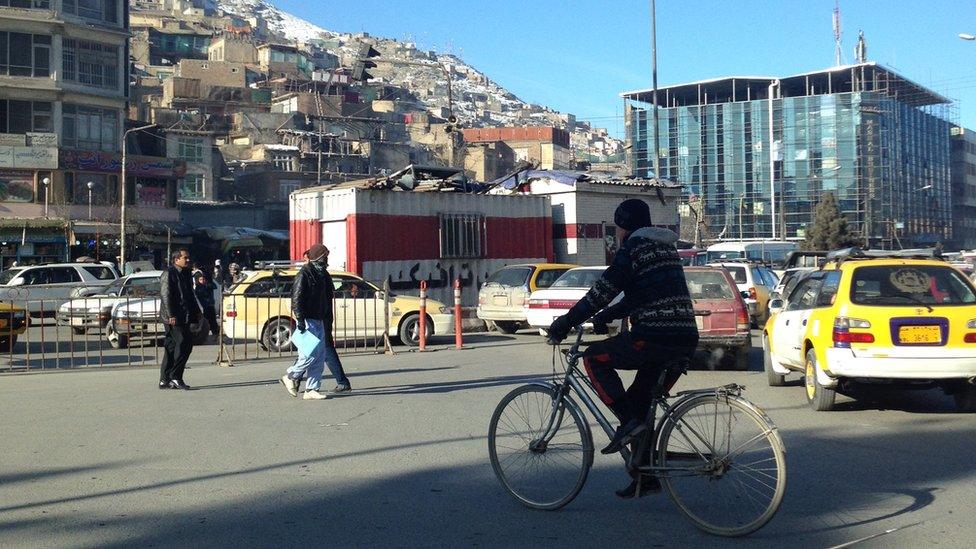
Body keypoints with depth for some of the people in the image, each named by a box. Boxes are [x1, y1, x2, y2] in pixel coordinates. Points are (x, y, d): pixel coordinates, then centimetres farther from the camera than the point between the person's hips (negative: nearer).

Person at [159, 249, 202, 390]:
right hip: (173, 318, -9)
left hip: (184, 318, 9)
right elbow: (165, 296, -15)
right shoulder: (168, 274, -8)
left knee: (171, 347, 9)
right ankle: (175, 376, -8)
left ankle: (165, 380, 11)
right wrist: (171, 315, -22)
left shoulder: (186, 274, 19)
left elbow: (190, 295, 27)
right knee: (184, 343, -14)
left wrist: (197, 311, 19)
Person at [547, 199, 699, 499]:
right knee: (640, 402, 18)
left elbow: (601, 292, -7)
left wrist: (564, 324, 0)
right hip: (686, 340, 9)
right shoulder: (666, 248, 23)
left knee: (594, 358, 7)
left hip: (655, 337, -9)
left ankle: (628, 420, -4)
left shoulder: (632, 249, -5)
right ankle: (646, 476, 20)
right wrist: (606, 316, 33)